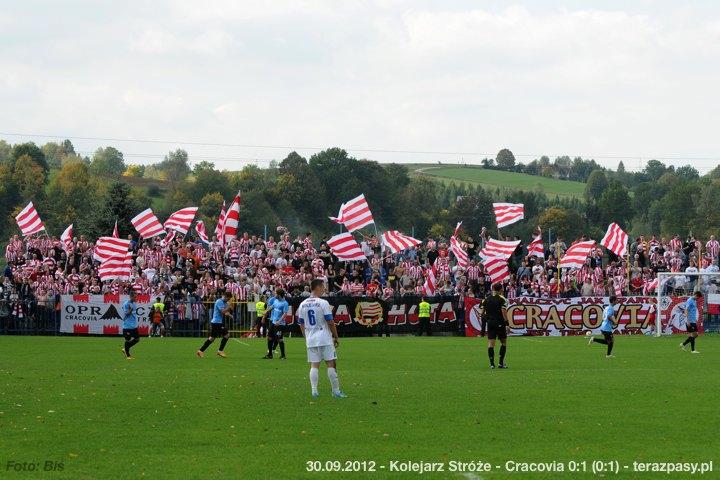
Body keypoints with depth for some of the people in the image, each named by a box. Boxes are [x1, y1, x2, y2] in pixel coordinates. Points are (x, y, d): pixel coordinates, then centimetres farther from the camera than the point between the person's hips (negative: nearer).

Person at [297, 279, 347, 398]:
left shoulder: (303, 305, 6)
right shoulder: (323, 303, -10)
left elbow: (301, 324, 12)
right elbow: (330, 322, -9)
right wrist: (336, 337, 0)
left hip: (310, 339, 5)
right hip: (325, 339, -5)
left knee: (314, 365, 6)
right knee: (331, 364, 2)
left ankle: (314, 391, -2)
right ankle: (336, 391, 3)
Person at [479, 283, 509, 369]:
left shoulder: (486, 299, 7)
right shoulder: (501, 299, -6)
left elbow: (481, 313, 6)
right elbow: (504, 311, -15)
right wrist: (507, 323, -12)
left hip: (490, 323, 3)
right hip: (500, 323, -3)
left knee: (491, 343, 3)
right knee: (503, 342, 10)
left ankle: (492, 363, -4)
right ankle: (501, 363, 6)